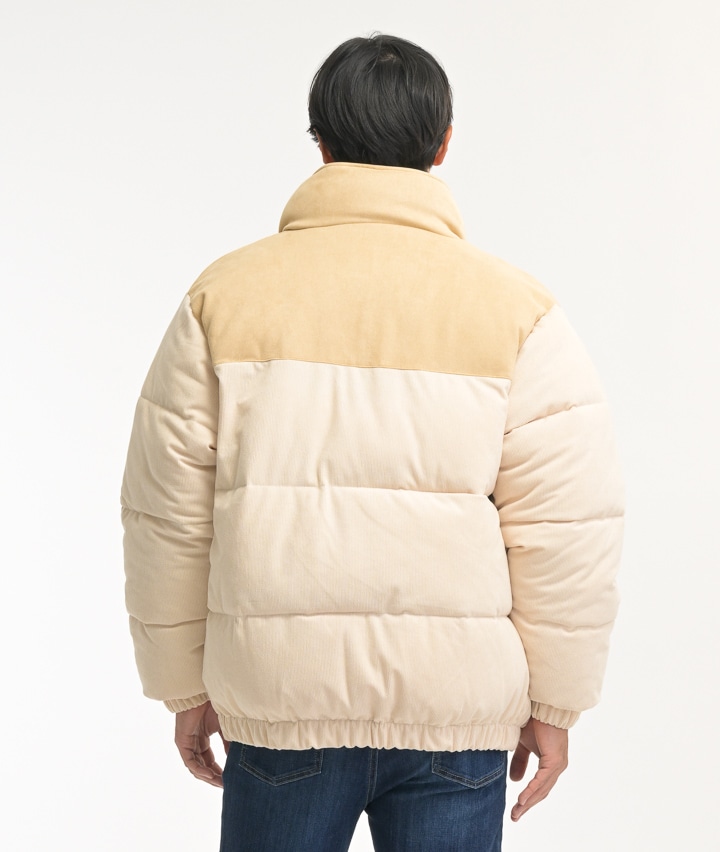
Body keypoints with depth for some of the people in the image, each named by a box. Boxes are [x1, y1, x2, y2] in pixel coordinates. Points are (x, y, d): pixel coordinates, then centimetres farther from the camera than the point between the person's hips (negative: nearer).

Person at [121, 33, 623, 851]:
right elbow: (568, 531, -4)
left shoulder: (224, 296, 1)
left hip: (277, 701, 1)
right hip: (455, 712, -1)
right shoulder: (516, 309, -2)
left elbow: (168, 518, 3)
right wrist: (553, 702, 6)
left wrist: (186, 687, 13)